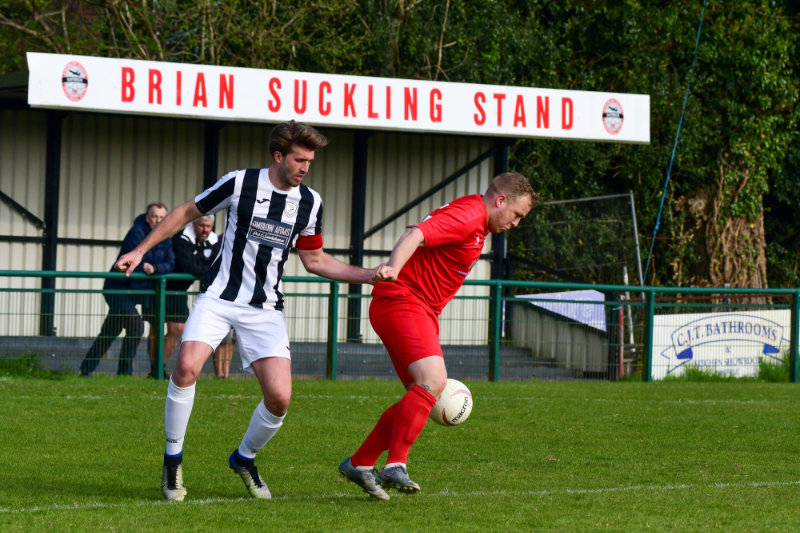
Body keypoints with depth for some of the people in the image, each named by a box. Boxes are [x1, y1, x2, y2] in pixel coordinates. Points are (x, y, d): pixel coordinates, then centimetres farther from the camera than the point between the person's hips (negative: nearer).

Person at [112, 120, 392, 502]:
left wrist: (368, 275, 6)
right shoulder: (239, 183, -8)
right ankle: (173, 460, -6)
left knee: (279, 398, -12)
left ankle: (244, 459, 19)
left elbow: (314, 260, 15)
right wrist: (141, 250, 5)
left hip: (265, 309, 3)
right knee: (187, 367, -27)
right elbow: (187, 213, 6)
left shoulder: (310, 202, 3)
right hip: (219, 297, -3)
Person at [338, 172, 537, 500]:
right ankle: (395, 466, -30)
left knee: (423, 396, 9)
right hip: (402, 301, -11)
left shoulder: (476, 224, 20)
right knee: (433, 381, -25)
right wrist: (392, 269, -45)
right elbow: (416, 235, -28)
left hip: (420, 311, 11)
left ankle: (359, 464, 14)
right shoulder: (468, 215, -14)